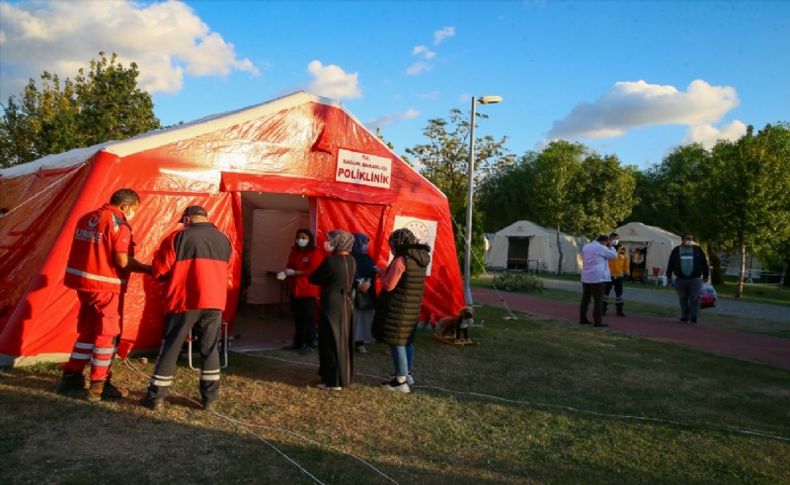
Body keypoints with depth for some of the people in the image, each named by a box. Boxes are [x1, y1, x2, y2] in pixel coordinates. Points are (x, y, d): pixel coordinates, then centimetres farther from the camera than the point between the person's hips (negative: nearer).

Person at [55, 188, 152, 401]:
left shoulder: (86, 219, 13)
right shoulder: (118, 224, -14)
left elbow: (91, 253, 15)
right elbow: (123, 262, -18)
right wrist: (148, 269, -7)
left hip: (83, 281, 8)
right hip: (106, 286, -8)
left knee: (87, 331, 19)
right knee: (107, 334, 1)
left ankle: (71, 379, 24)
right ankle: (98, 387, 7)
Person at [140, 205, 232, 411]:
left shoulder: (177, 238, -5)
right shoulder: (224, 240, 8)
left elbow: (160, 271, -3)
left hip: (183, 302, -3)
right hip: (214, 302, 4)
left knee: (170, 348, 8)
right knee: (210, 349, 13)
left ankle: (156, 397, 14)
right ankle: (209, 397, 17)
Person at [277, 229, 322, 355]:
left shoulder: (315, 253, -9)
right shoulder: (294, 251, 12)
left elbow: (313, 271, -17)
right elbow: (290, 267, 12)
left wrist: (294, 273, -18)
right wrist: (286, 273, -11)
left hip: (309, 291, -6)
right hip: (295, 289, 6)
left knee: (308, 318, -1)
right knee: (297, 317, 13)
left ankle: (309, 344, 6)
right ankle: (298, 342, 24)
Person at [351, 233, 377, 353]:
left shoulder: (367, 258, 14)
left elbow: (373, 274, 6)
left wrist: (367, 284, -12)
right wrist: (359, 285, -17)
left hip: (367, 294, 5)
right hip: (352, 293, -5)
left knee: (364, 318, 3)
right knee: (352, 318, -8)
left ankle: (360, 342, 11)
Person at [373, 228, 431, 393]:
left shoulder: (400, 260, -19)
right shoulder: (421, 259, 7)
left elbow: (389, 285, -15)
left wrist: (382, 273, 2)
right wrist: (388, 272, 13)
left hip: (398, 307, -8)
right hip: (413, 307, 8)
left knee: (396, 342, -1)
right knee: (407, 340, 19)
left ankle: (401, 381, 3)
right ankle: (407, 374, 30)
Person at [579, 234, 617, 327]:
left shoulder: (586, 246, 12)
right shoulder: (601, 248, -9)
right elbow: (614, 255, -1)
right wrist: (610, 246, 13)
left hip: (586, 277, 8)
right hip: (597, 277, -7)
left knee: (585, 299, 12)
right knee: (598, 300, -3)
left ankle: (583, 319, 15)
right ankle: (597, 321, -3)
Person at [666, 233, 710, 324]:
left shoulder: (698, 250, 6)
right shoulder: (676, 250, 8)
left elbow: (704, 263, 9)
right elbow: (670, 263, 11)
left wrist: (706, 275, 9)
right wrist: (669, 275, 10)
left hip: (695, 280, -1)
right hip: (681, 279, 2)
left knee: (694, 300, -4)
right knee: (683, 300, 7)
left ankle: (693, 317, -1)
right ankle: (684, 317, 16)